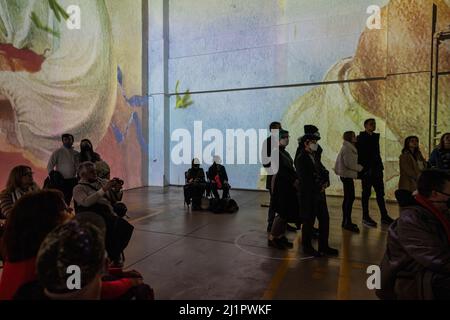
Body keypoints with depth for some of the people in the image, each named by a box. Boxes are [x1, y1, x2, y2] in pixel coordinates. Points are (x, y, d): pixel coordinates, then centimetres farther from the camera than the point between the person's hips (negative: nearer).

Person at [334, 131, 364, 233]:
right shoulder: (347, 148, -14)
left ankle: (345, 221, 20)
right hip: (347, 175, -10)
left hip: (346, 175, 10)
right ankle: (348, 222, -6)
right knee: (350, 198, -10)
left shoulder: (349, 148, 16)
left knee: (347, 198, 13)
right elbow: (349, 163, -21)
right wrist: (360, 168, -9)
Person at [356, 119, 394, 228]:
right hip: (367, 170, -6)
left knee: (380, 193, 8)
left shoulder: (375, 137, 14)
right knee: (366, 193, 0)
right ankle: (365, 217, 8)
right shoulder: (361, 138, -6)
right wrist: (364, 169, -14)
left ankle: (384, 216, 15)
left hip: (376, 170, 6)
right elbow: (359, 155, -10)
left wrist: (380, 167, 7)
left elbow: (377, 153, 15)